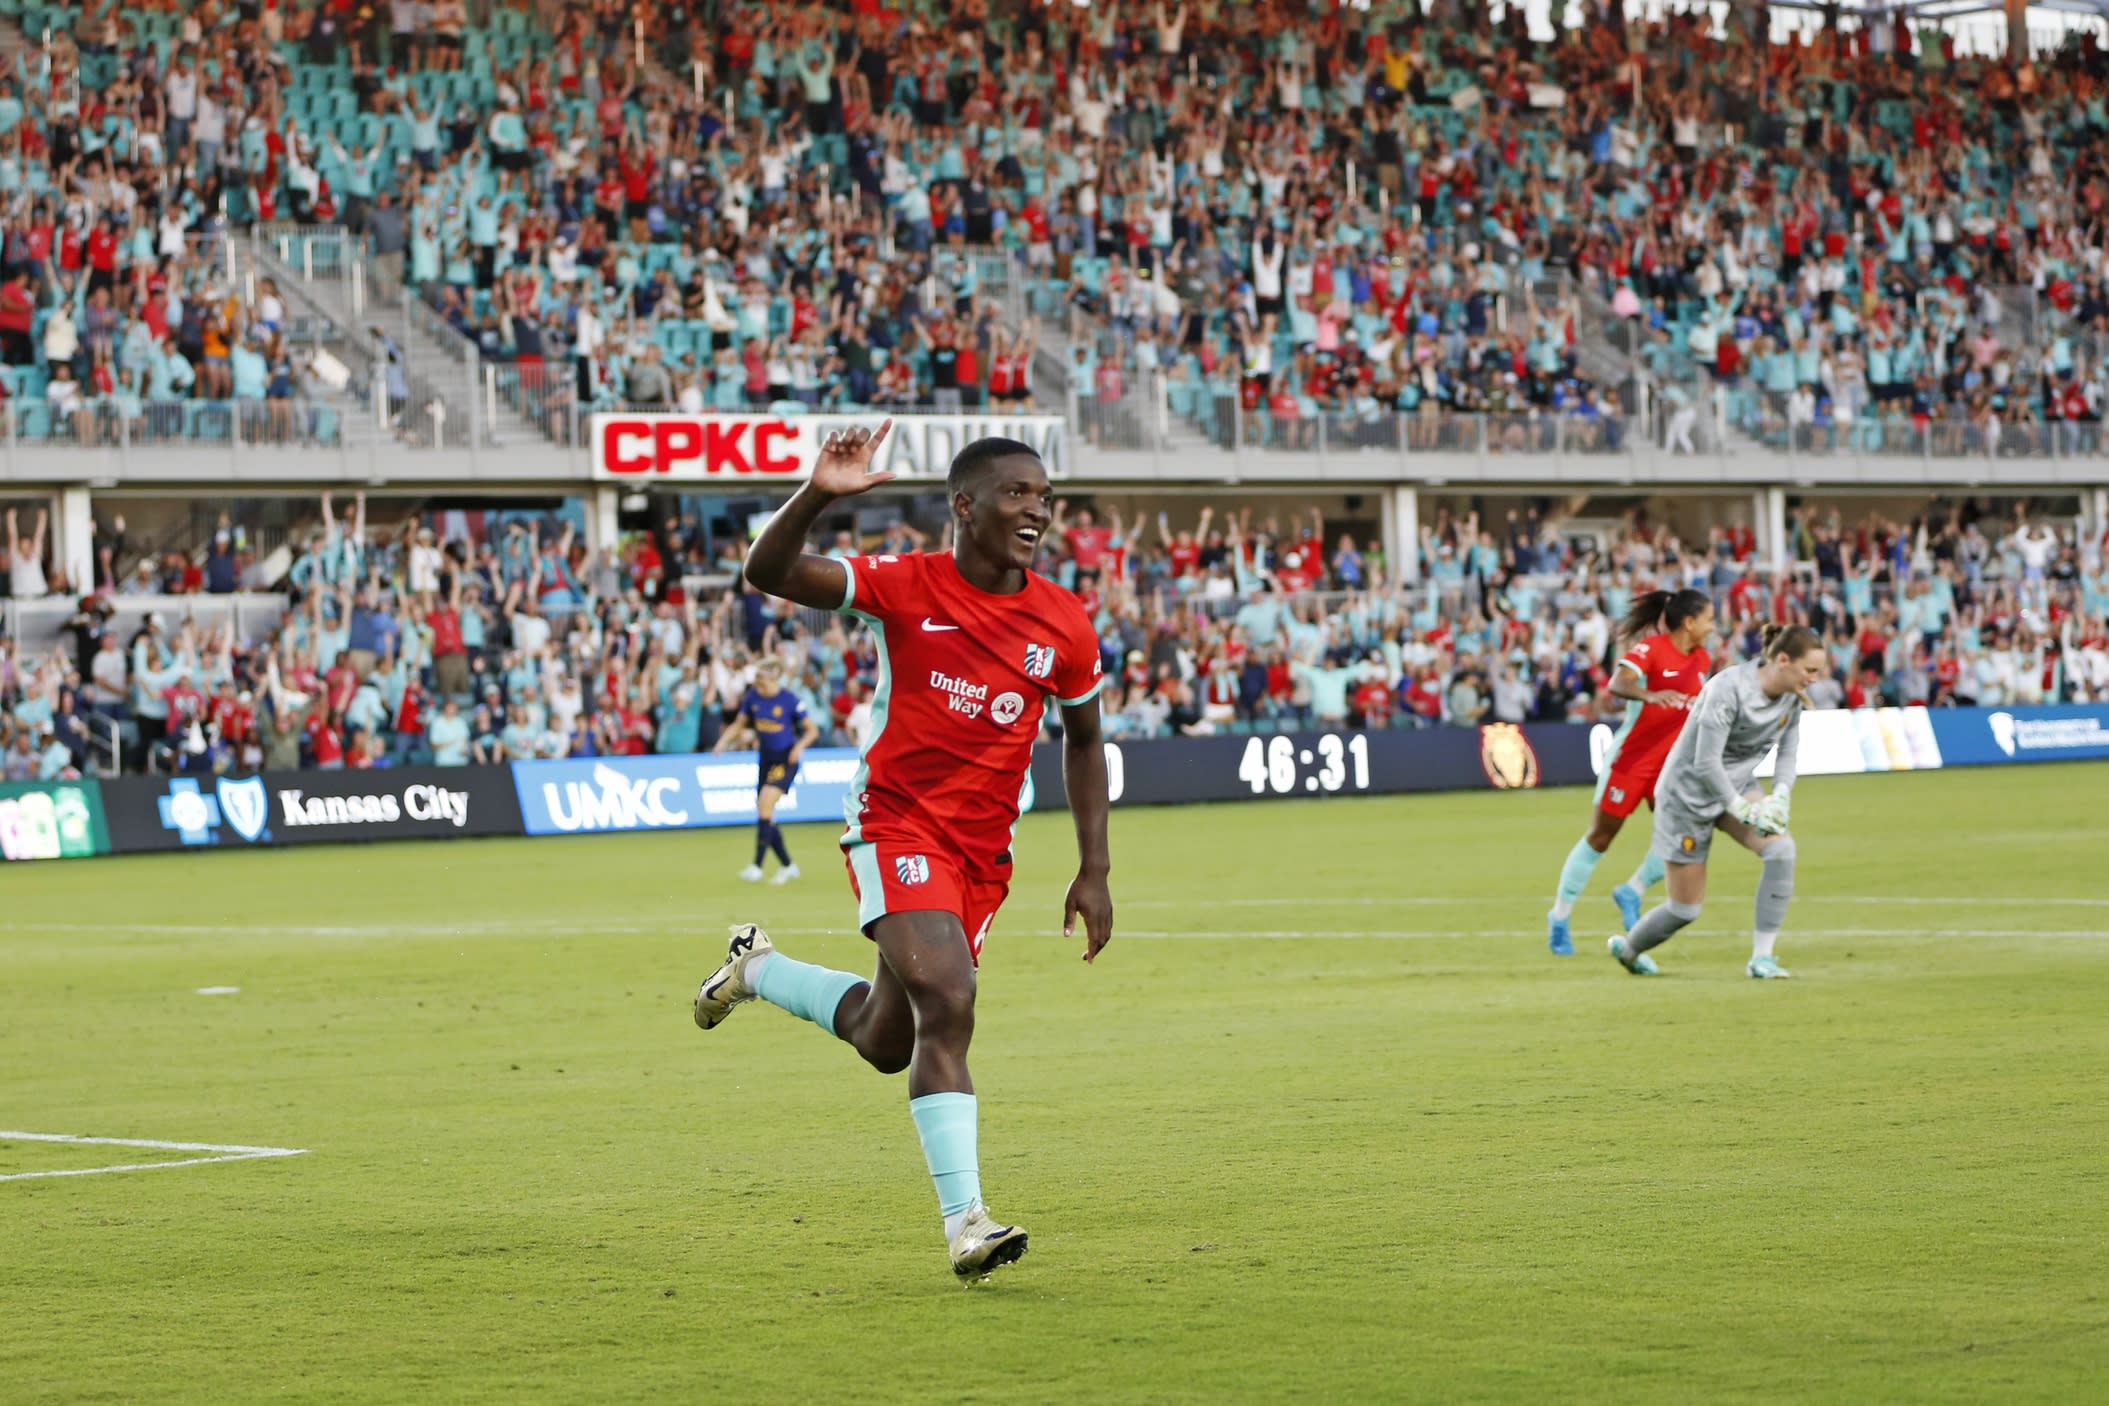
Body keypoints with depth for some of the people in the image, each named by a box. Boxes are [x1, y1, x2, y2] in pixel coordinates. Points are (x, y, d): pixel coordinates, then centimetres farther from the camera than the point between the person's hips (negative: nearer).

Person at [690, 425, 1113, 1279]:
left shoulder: (1064, 625, 0)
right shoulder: (906, 586, -9)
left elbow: (1082, 738, 14)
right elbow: (769, 575, -16)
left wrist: (1094, 871, 9)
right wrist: (816, 498, -35)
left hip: (983, 853, 5)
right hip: (897, 824, -5)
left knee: (886, 1043, 10)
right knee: (948, 1002, -24)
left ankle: (759, 969, 39)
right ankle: (965, 1222, -22)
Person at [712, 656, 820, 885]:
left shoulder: (789, 700, -14)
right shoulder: (753, 697, -1)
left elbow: (812, 730, -6)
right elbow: (738, 724, 11)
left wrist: (799, 746, -23)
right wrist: (724, 740, -7)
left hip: (786, 759, -6)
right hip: (765, 759, 6)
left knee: (765, 802, -22)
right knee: (764, 815, 5)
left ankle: (757, 866, -22)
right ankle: (788, 867, 21)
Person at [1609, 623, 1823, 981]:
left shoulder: (1793, 697, -7)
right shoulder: (1729, 689, -29)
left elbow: (1788, 753, 2)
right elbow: (1706, 762, -29)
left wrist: (1780, 796, -16)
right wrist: (1744, 810, -26)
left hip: (1738, 784, 6)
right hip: (1690, 792, -6)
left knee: (1781, 847, -24)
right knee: (1687, 909, 2)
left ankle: (1761, 957, -16)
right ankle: (1626, 948, 33)